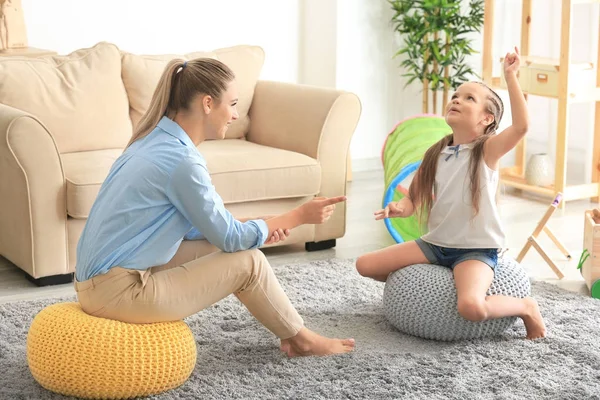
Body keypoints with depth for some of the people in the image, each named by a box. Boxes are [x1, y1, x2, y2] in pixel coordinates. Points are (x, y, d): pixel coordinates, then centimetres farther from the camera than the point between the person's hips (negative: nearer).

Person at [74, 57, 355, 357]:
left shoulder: (157, 140, 7)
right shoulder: (181, 160, -21)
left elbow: (189, 225, 15)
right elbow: (231, 238, -11)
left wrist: (259, 227, 6)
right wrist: (299, 216, 0)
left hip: (98, 280, 9)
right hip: (119, 292, -9)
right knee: (249, 262, -1)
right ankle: (301, 340, 21)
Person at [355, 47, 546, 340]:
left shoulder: (487, 150, -10)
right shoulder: (436, 154, 6)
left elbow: (521, 126, -30)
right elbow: (414, 198, 7)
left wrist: (510, 77, -31)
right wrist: (399, 208, -17)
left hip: (476, 249, -6)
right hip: (436, 243, 6)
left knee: (471, 307, -35)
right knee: (365, 265, 0)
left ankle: (526, 307, -2)